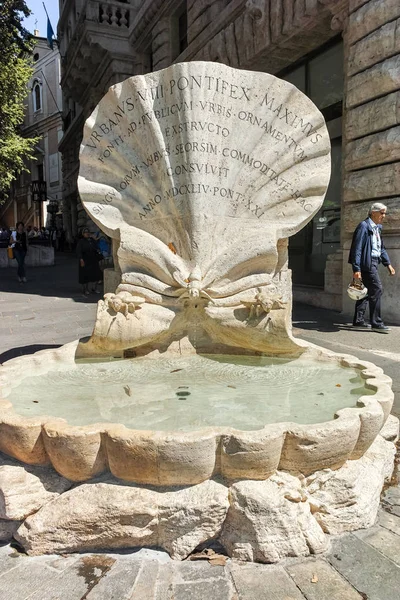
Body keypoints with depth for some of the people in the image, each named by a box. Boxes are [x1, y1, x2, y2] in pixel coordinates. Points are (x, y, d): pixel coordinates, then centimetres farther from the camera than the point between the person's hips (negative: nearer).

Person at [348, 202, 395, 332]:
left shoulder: (377, 228, 16)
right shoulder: (364, 226, -11)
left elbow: (381, 248, 23)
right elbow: (357, 248, -17)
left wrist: (388, 264, 15)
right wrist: (356, 269, -21)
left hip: (373, 262, 10)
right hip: (367, 262, -10)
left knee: (367, 291, 11)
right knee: (376, 289, -10)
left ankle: (358, 320, 19)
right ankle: (376, 323, -4)